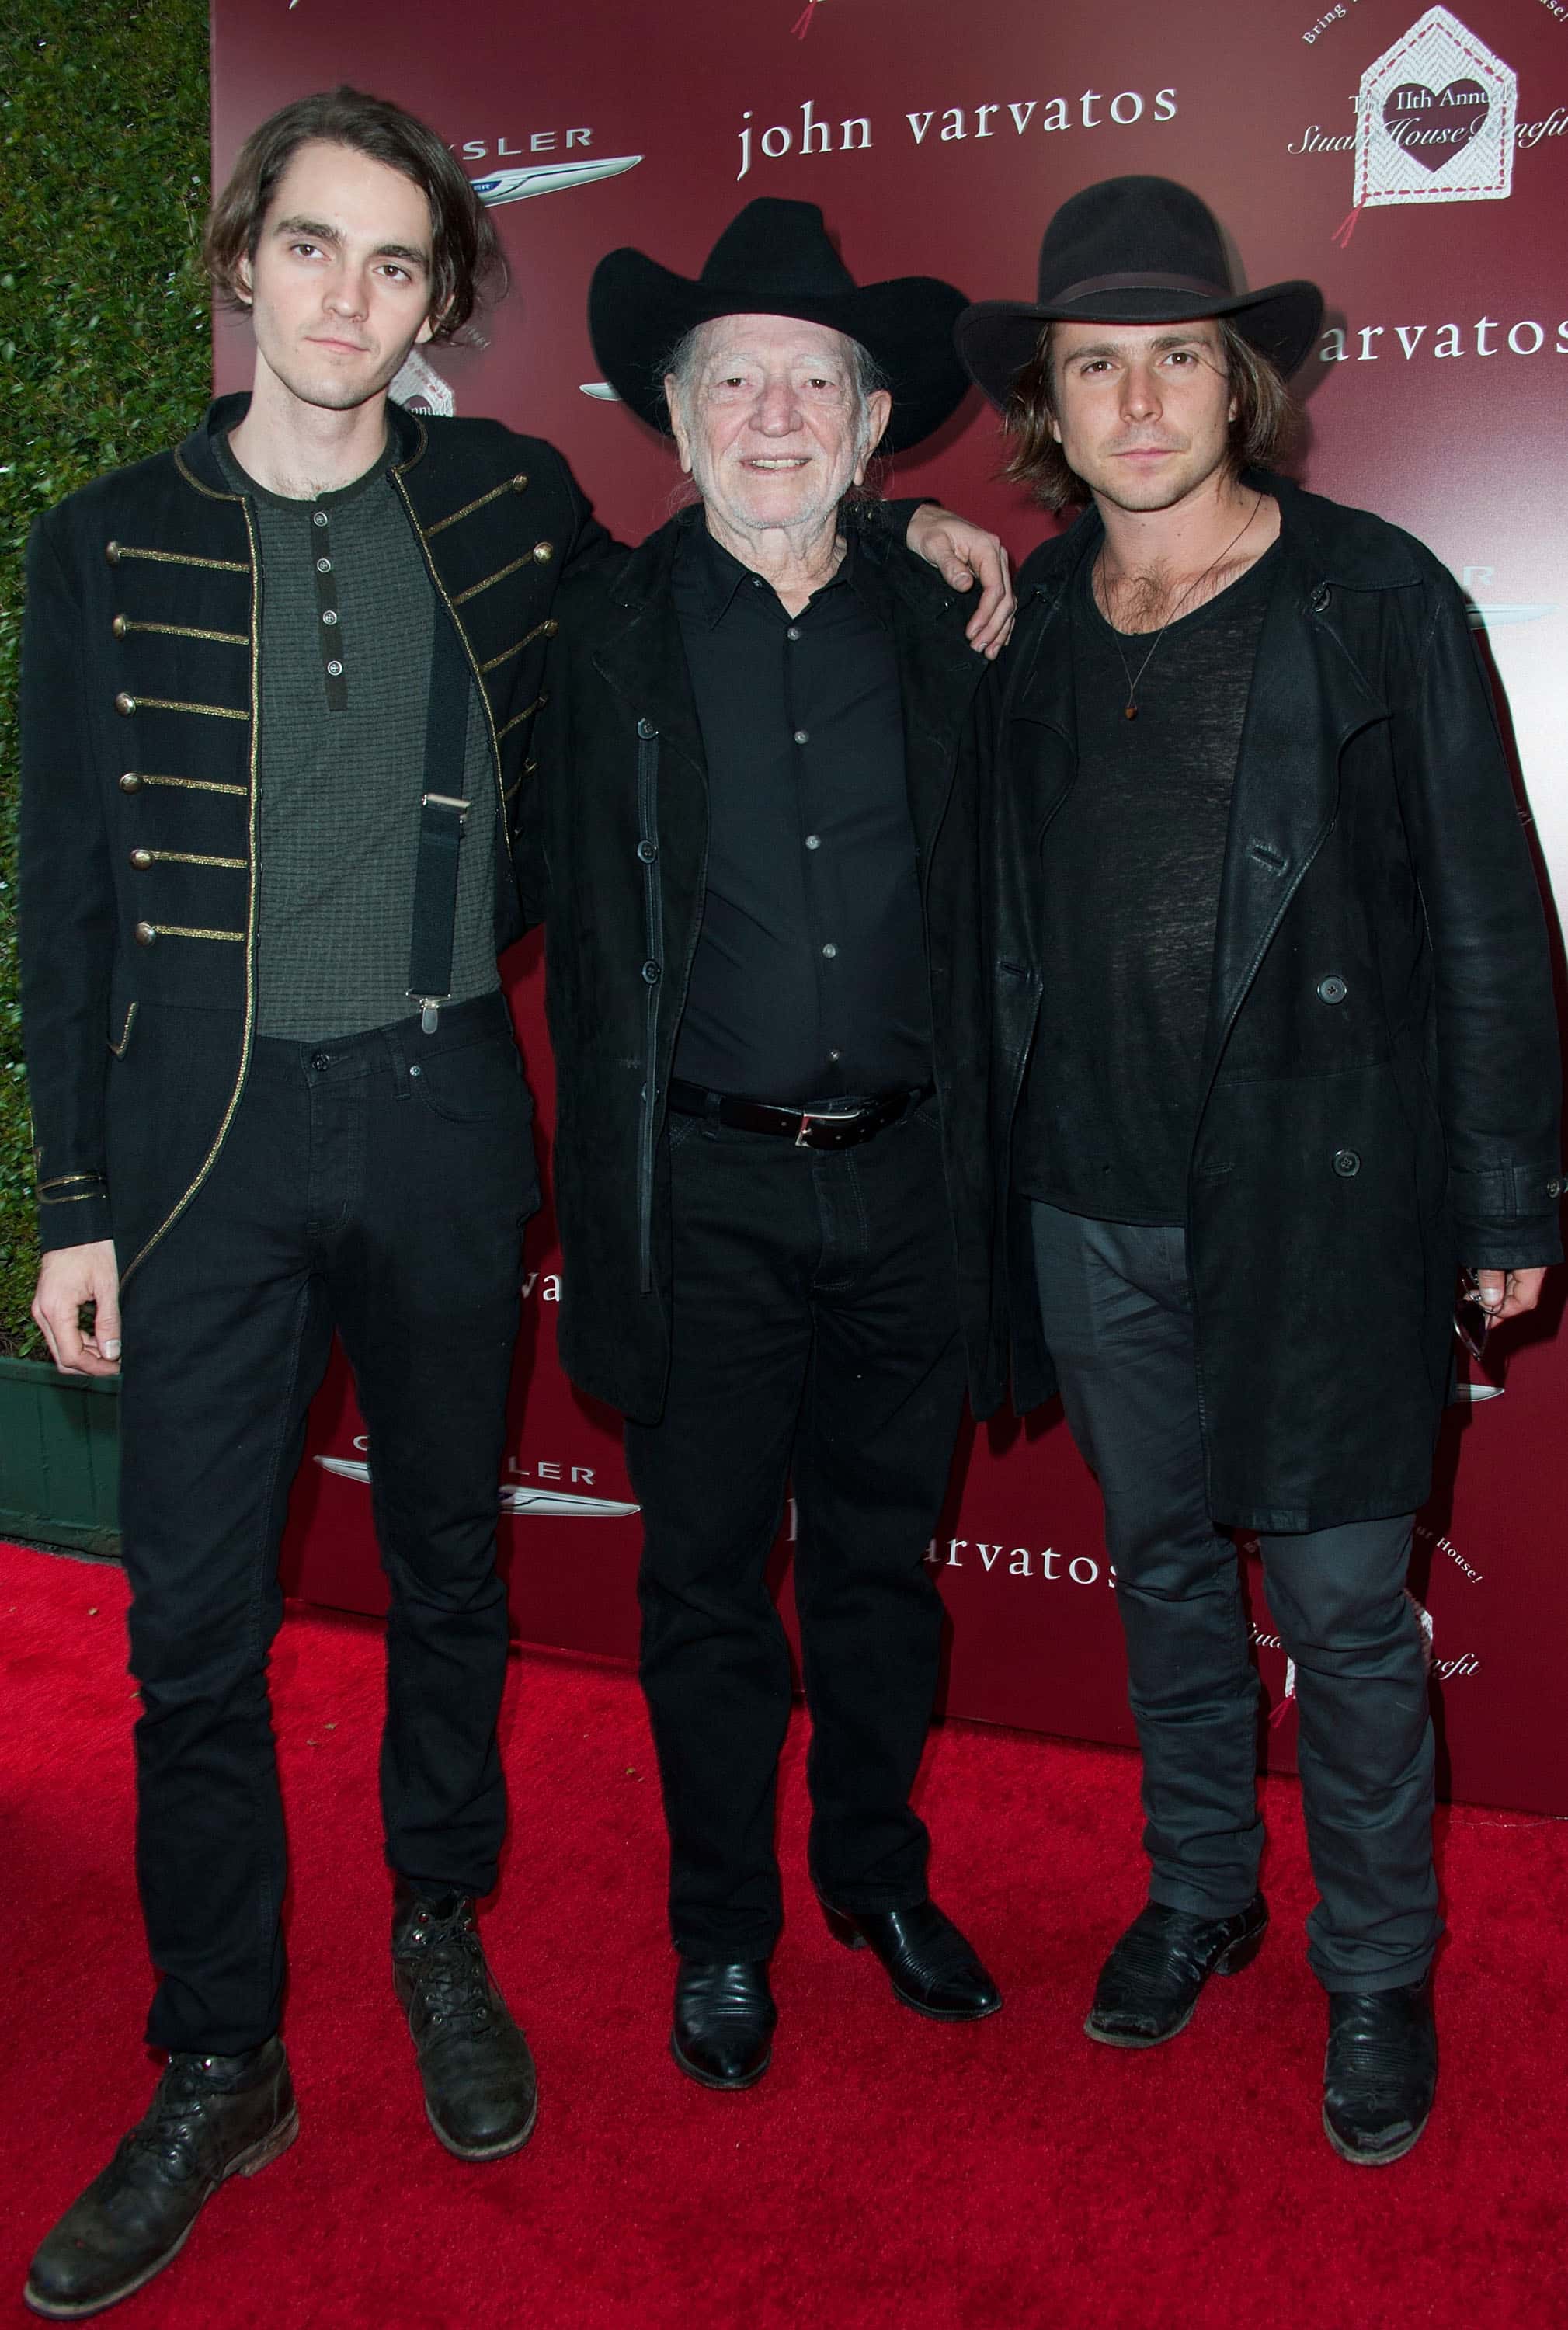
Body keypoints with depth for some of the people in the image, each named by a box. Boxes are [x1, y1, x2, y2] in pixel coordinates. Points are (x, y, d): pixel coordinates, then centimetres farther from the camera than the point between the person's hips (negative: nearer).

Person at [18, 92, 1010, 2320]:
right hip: (206, 1126, -1)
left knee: (450, 1566, 14)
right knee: (194, 1619, 2)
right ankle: (220, 2069, 21)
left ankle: (442, 1944, 36)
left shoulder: (511, 506, 4)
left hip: (440, 1113, 1)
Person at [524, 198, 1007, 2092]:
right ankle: (723, 1932, 30)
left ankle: (879, 1875, 37)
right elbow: (574, 926, 0)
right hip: (702, 1188, -2)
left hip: (902, 1178, 2)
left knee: (883, 1554, 15)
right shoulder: (605, 633, 0)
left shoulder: (943, 626, 5)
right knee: (706, 1580, 10)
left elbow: (977, 916, 8)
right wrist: (607, 1205, -2)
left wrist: (970, 1159, 2)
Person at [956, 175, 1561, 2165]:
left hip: (1315, 1188, -3)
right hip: (1090, 1195, 4)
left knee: (1343, 1601, 4)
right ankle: (1198, 1896, 38)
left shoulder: (1375, 598, -5)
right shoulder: (1024, 621, 6)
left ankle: (1376, 1970, 27)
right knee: (1161, 1562, 17)